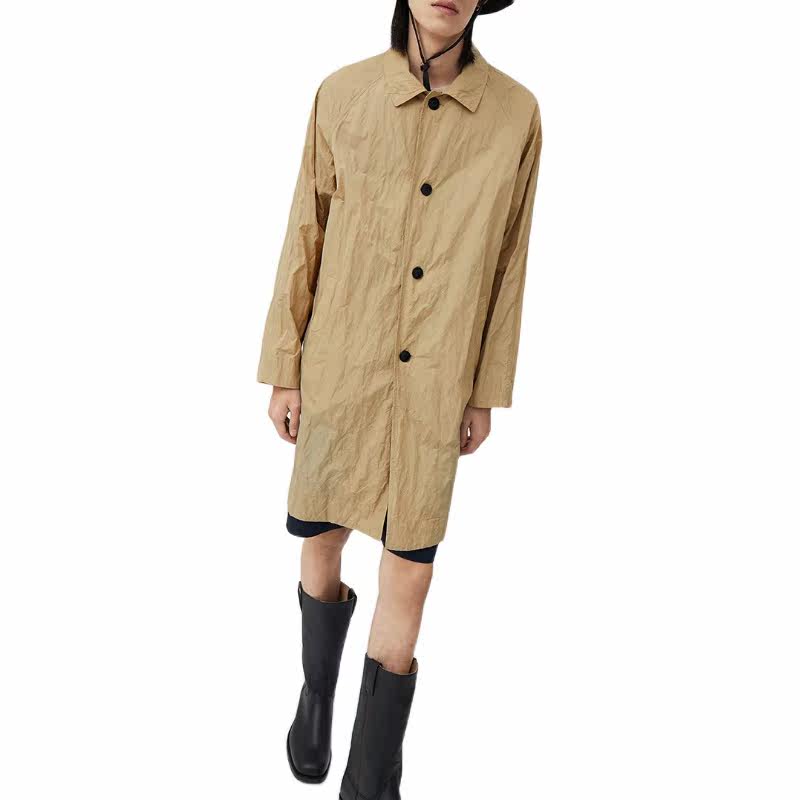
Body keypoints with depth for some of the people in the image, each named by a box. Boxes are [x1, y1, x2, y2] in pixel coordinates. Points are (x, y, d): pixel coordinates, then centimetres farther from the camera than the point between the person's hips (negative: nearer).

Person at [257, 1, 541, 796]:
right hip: (340, 370, 1)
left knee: (409, 576, 2)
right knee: (321, 542, 15)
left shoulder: (515, 113, -6)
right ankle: (317, 688, 47)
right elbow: (305, 238, -1)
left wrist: (485, 393, 3)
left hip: (432, 384, 0)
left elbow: (505, 261, 0)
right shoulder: (342, 95, -6)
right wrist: (283, 370, 0)